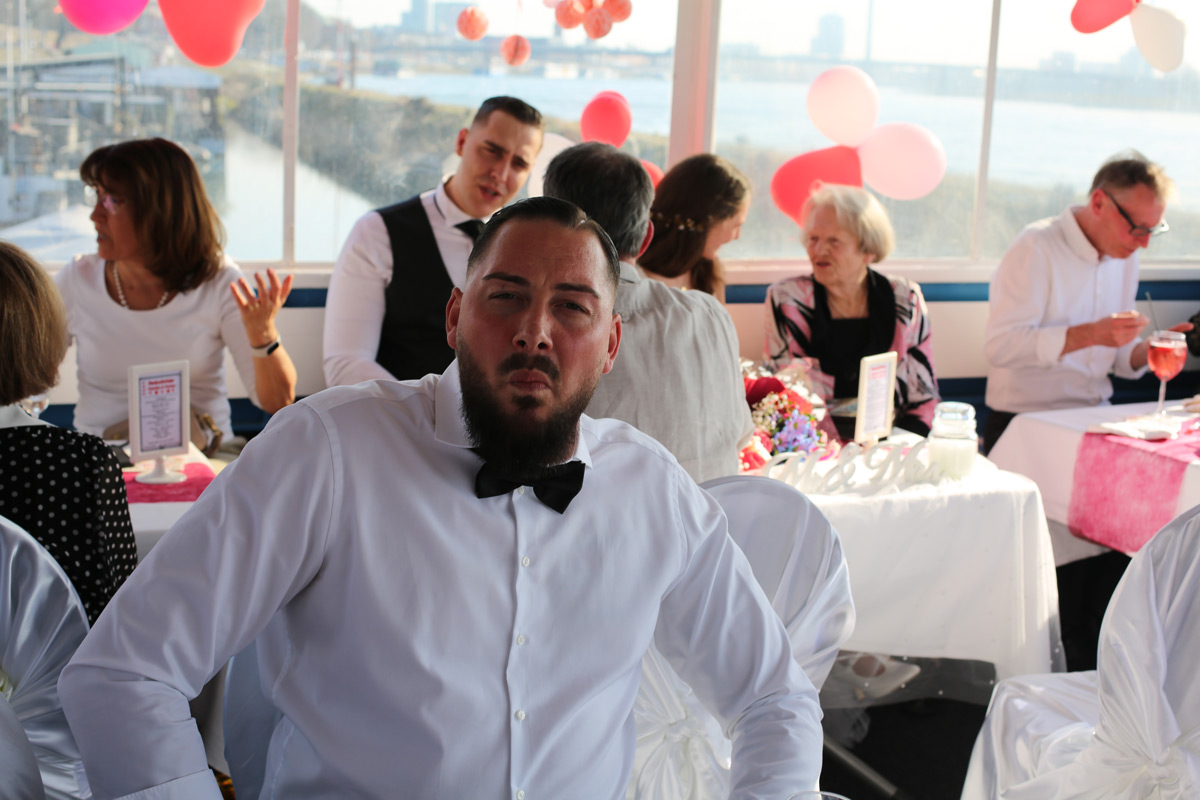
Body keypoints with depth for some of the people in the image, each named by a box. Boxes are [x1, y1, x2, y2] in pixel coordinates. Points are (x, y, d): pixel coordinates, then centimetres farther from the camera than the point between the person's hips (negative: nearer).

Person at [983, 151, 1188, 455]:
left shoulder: (1125, 256, 14)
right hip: (1025, 423, -7)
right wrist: (1090, 334, -27)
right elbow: (1000, 345, -21)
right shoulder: (1036, 248, -10)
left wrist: (1147, 352, -1)